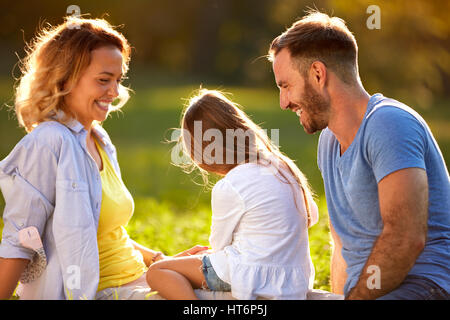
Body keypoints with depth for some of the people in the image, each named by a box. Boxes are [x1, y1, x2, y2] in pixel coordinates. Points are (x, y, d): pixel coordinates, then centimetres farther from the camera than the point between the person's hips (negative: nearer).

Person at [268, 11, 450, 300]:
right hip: (362, 290, 9)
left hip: (422, 285, -9)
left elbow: (405, 238, -23)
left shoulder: (388, 124, -14)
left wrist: (355, 296, -16)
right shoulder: (329, 141, 17)